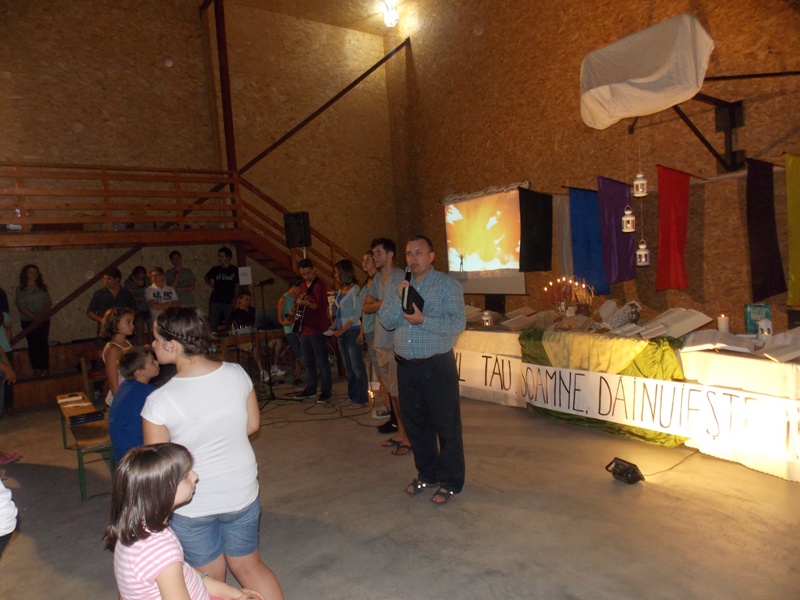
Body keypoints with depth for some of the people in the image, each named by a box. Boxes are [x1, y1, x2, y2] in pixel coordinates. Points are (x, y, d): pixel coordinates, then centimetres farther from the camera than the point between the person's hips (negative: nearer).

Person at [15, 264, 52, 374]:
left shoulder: (43, 288, 11)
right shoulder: (20, 289, 3)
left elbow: (49, 303, 5)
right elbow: (21, 306, -5)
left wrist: (42, 315, -12)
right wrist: (33, 317, -17)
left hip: (43, 320, 2)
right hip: (28, 321, -2)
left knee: (44, 343, -1)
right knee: (33, 344, -4)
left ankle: (45, 368, 2)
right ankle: (36, 368, -2)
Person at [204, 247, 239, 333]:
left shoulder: (235, 270, 0)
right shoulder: (215, 270, 4)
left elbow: (237, 285, 7)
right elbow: (206, 277, 23)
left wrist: (234, 298, -2)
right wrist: (211, 284, 4)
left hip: (228, 302, -1)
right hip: (215, 301, 1)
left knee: (229, 324, 2)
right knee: (213, 325, 2)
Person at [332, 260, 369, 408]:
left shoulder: (355, 290, -11)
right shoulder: (341, 290, 12)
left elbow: (357, 314, -15)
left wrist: (342, 329, -15)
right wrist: (334, 326, 1)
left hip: (352, 331, -8)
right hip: (341, 332, 8)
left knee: (357, 366, -2)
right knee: (348, 366, 13)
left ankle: (362, 399, 5)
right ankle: (353, 396, 22)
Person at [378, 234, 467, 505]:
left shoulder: (447, 285, -4)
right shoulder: (400, 285, 11)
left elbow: (458, 323, -14)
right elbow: (386, 320, 2)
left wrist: (423, 320, -21)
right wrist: (399, 297, -14)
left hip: (437, 365, -5)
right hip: (406, 366, 5)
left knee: (446, 424, 3)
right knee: (415, 422, 16)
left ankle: (450, 482, 18)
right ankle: (426, 474, 34)